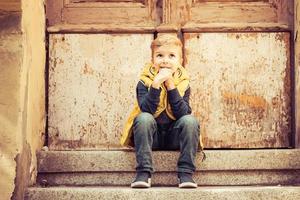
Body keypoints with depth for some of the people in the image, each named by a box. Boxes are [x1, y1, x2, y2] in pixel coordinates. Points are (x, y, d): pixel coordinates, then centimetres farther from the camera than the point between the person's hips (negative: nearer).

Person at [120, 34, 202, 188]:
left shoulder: (183, 84, -1)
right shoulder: (144, 82, -5)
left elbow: (183, 113, -17)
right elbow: (146, 110, -22)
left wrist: (170, 85, -21)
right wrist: (156, 83, -28)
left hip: (174, 137, 1)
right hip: (151, 137, -1)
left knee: (190, 121, -26)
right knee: (143, 118, -30)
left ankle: (186, 173, -25)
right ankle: (144, 172, -31)